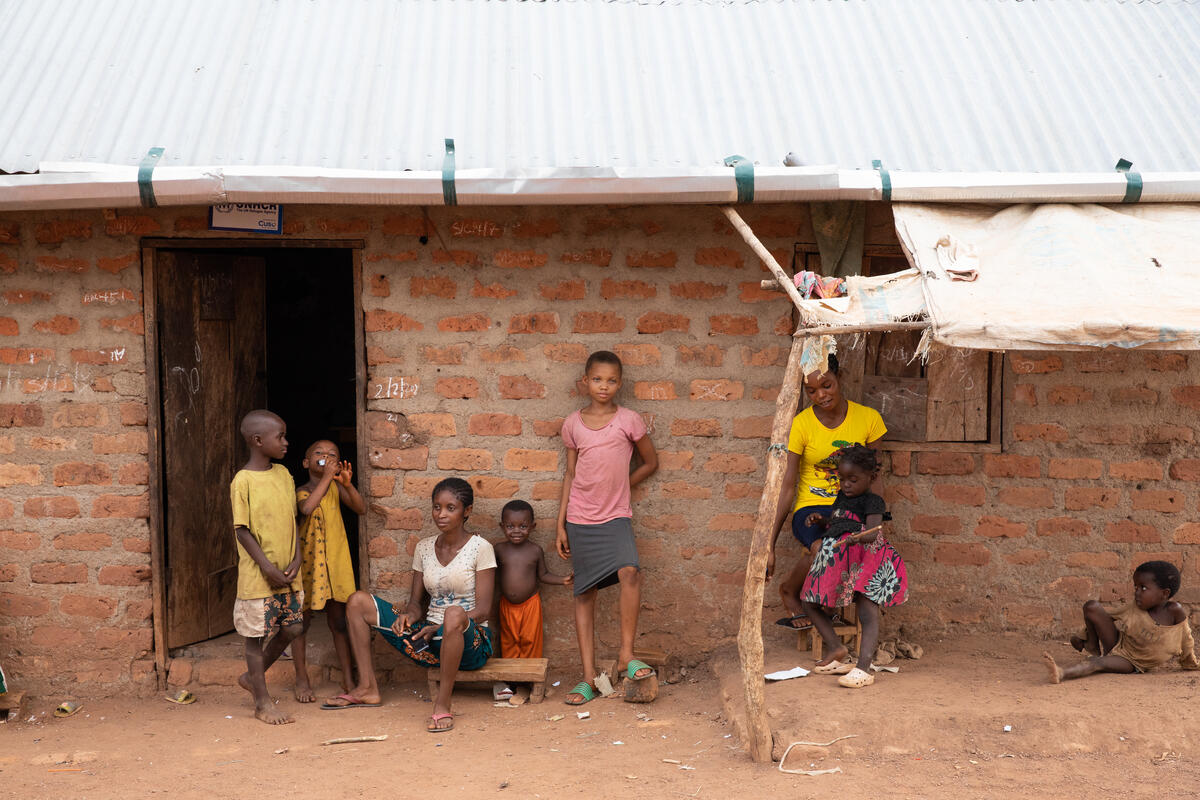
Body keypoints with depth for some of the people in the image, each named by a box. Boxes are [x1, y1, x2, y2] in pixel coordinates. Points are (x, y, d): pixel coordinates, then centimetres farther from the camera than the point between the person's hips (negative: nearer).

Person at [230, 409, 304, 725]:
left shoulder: (283, 474, 7)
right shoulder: (243, 480, -12)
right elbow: (242, 530, -13)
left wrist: (296, 559, -1)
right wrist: (268, 567, -16)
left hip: (287, 572, 7)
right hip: (258, 576, -6)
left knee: (292, 628, 10)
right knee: (257, 634, 4)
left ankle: (253, 676, 31)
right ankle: (262, 702, 16)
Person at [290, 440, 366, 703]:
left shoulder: (336, 487, 3)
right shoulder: (301, 492, -6)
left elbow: (361, 509, -9)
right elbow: (307, 507, -29)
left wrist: (347, 484, -23)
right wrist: (326, 478, -27)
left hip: (336, 560, 3)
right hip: (307, 561, -2)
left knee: (338, 620, 8)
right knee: (302, 619, 4)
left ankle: (348, 678, 15)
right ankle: (302, 679, 15)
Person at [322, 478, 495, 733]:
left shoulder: (480, 548, -6)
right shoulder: (424, 547, 10)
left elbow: (482, 609, -12)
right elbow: (415, 601, 12)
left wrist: (438, 628, -24)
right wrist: (410, 615, -14)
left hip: (469, 640, -6)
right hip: (428, 638, 6)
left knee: (455, 614, -43)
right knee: (358, 601, -2)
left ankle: (442, 704, -30)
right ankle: (367, 688, -1)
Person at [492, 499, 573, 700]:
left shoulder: (535, 550, -7)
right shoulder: (500, 550, -5)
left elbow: (543, 574, 2)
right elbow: (494, 573, 6)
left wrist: (562, 580, -11)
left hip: (530, 603, -1)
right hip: (506, 605, 1)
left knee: (530, 640, 6)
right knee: (508, 641, 11)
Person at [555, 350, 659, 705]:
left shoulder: (628, 420, -1)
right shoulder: (572, 424, 5)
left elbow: (651, 462, 12)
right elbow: (570, 474, 10)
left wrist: (619, 486, 5)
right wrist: (560, 525, 8)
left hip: (616, 516, -2)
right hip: (580, 519, 2)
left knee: (629, 572, -27)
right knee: (584, 593, 4)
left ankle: (626, 652, -11)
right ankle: (588, 678, 8)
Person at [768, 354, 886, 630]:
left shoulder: (868, 418, 1)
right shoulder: (802, 424, -6)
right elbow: (787, 487, -7)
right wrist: (769, 545, -10)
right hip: (811, 509, -2)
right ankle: (789, 591, -3)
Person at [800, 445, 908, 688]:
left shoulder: (872, 502, -6)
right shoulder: (841, 498, 19)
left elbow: (872, 532, -22)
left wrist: (857, 537, -44)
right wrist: (819, 520, 11)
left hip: (862, 564, -9)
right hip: (835, 563, 9)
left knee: (868, 614, -15)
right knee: (809, 603, 11)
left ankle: (863, 668, -25)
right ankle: (837, 649, 19)